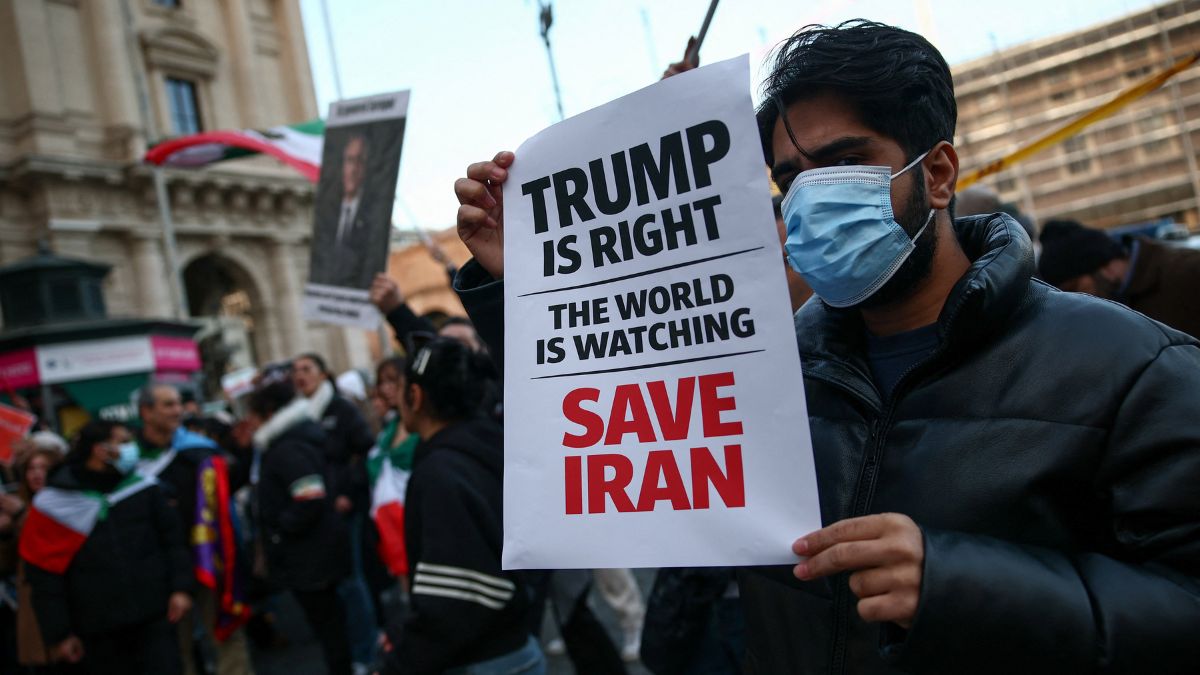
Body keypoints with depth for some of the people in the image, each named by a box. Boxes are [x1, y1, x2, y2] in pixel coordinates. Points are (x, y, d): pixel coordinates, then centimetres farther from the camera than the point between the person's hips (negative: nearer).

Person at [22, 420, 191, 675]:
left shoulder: (143, 487, 3)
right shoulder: (55, 502, -3)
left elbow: (171, 539, 6)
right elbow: (45, 576, -1)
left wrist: (180, 588, -5)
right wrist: (59, 633, -2)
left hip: (154, 617, 1)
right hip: (98, 629, -1)